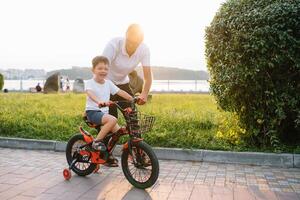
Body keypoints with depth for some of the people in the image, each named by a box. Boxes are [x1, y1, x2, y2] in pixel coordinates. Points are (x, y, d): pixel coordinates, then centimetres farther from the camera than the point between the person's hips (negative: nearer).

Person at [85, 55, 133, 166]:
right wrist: (99, 101, -48)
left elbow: (120, 92, 4)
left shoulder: (108, 83, 10)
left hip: (104, 112, 6)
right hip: (92, 112, -6)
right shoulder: (90, 82, -6)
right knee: (112, 120, -32)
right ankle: (97, 141, -17)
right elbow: (90, 93, -27)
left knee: (118, 131, -8)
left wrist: (133, 99, -10)